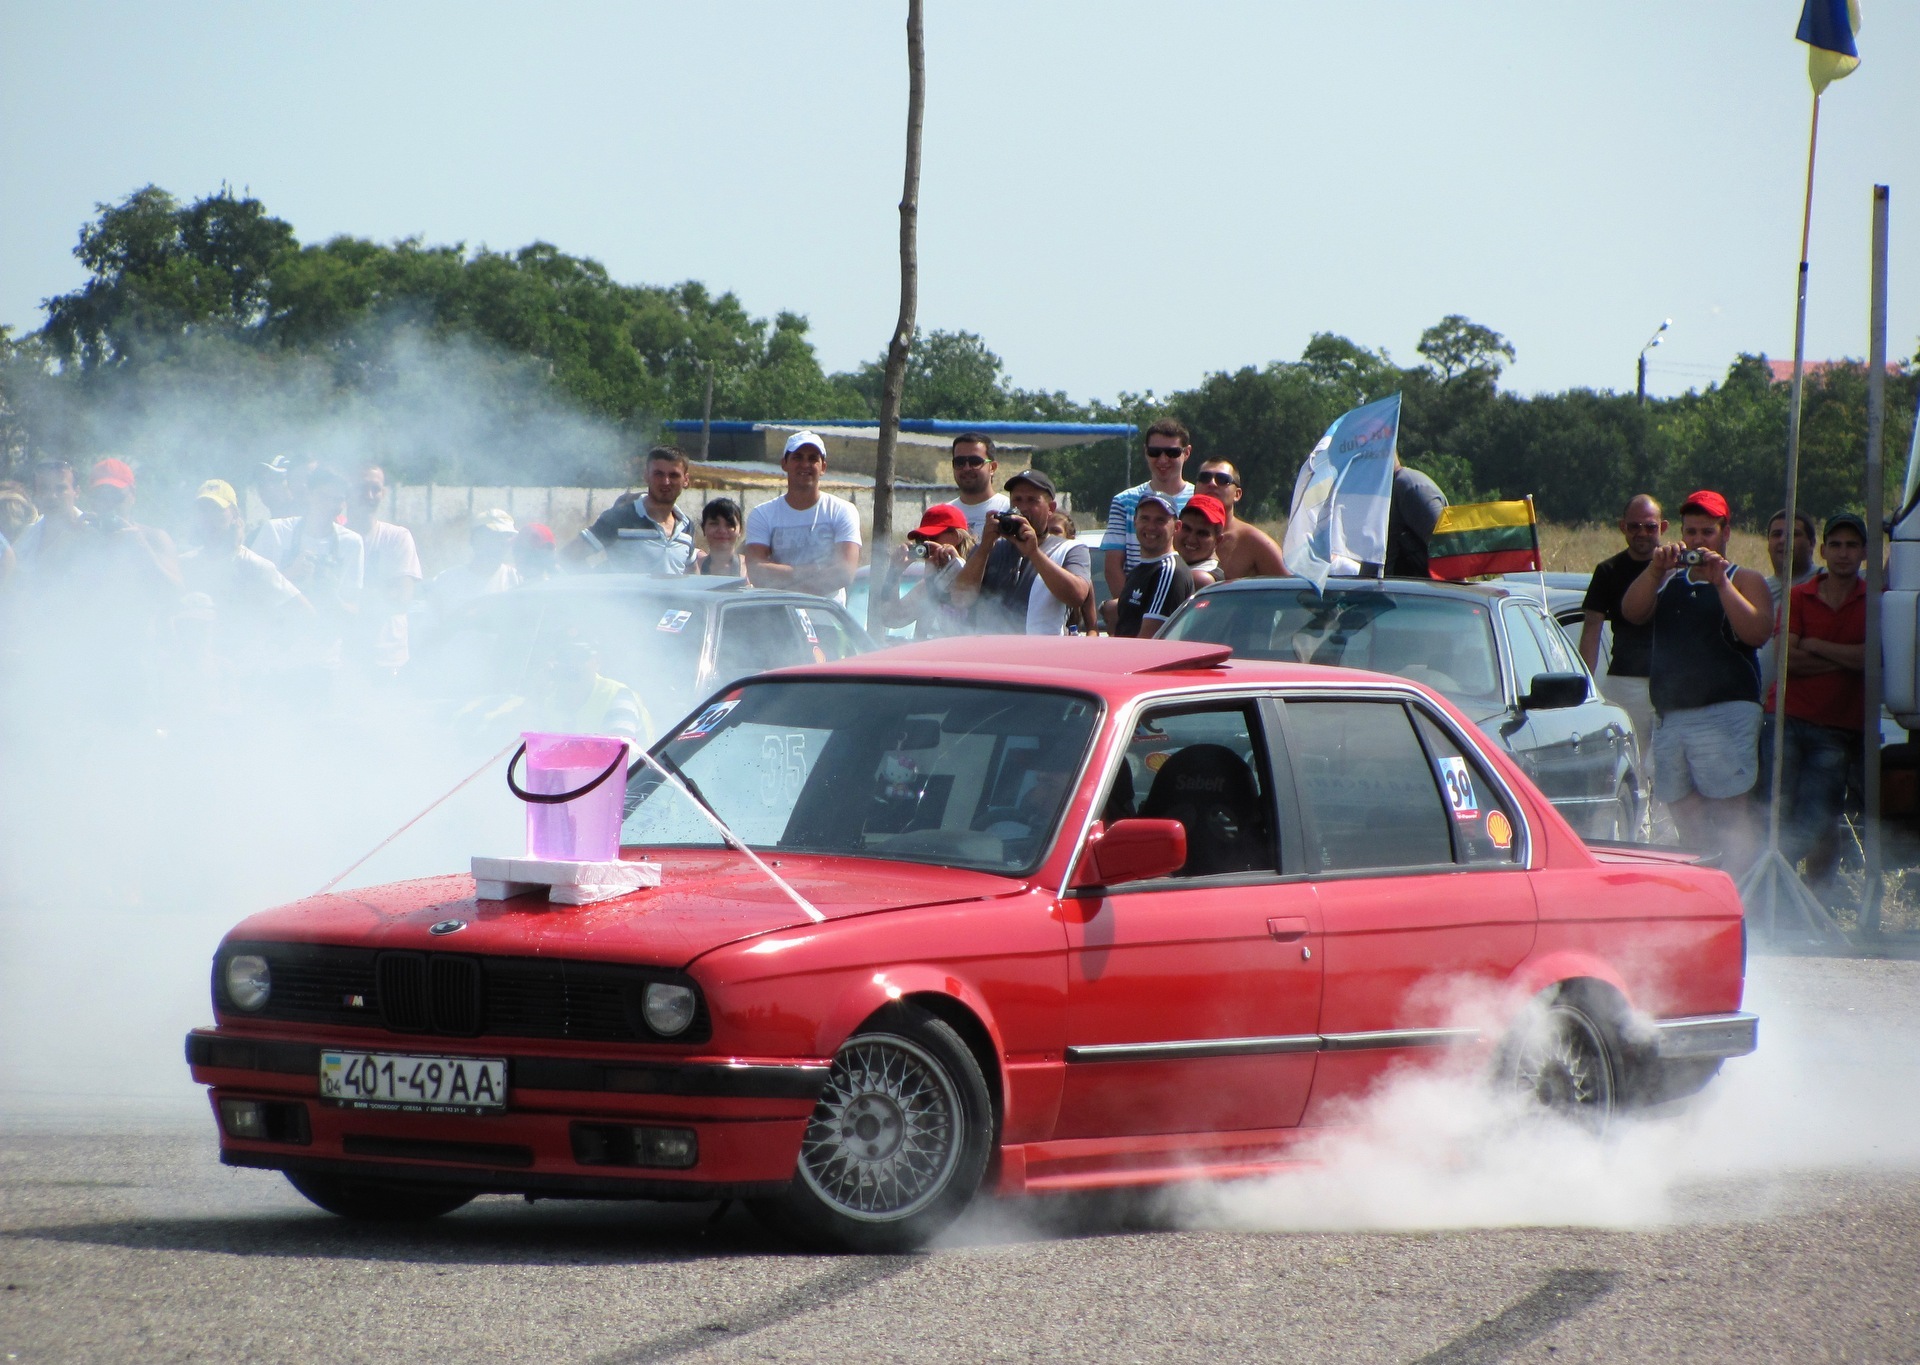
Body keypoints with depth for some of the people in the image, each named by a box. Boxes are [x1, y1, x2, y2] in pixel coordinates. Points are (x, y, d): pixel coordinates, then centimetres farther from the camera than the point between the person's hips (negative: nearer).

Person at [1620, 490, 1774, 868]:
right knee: (1687, 821, 6)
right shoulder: (1667, 581, 19)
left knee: (1727, 819, -12)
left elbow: (1758, 633, -12)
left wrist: (1721, 582, -17)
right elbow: (1632, 612, 1)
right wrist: (1655, 571, -14)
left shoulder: (1744, 581, 6)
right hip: (1670, 718, 5)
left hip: (1725, 713, -5)